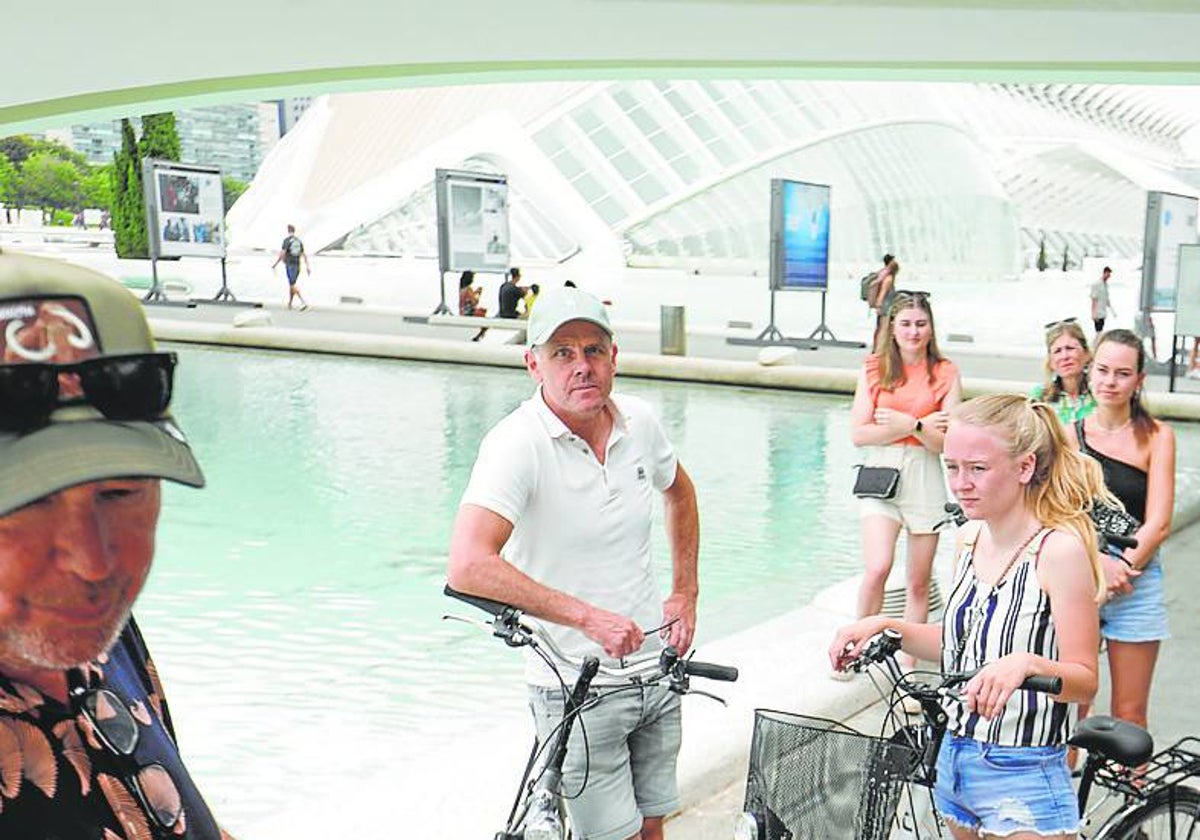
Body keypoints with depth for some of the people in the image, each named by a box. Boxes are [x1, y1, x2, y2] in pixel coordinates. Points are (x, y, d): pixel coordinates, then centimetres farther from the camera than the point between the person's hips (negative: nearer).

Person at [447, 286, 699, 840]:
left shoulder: (639, 422, -1)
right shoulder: (517, 443, -19)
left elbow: (679, 491, 21)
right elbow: (468, 566, -32)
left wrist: (686, 592, 13)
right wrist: (587, 615, -31)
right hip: (577, 686, -6)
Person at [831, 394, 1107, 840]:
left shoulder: (1060, 549, -17)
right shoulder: (969, 538, 4)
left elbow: (1085, 680, -16)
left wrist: (1027, 662, -35)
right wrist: (884, 626, 1)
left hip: (1023, 778, -6)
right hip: (955, 761, 7)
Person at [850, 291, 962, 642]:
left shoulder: (945, 373, 3)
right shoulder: (874, 369, 5)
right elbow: (859, 434, -3)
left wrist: (908, 423, -18)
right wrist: (920, 425, -9)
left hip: (925, 478, 1)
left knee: (918, 583, 7)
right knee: (877, 569, -18)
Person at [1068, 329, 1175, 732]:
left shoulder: (1156, 436, 1)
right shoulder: (1069, 434, 4)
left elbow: (1158, 523, -3)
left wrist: (1121, 570, -12)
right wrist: (1098, 562, -16)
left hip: (1136, 581, 0)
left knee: (1130, 713, 5)